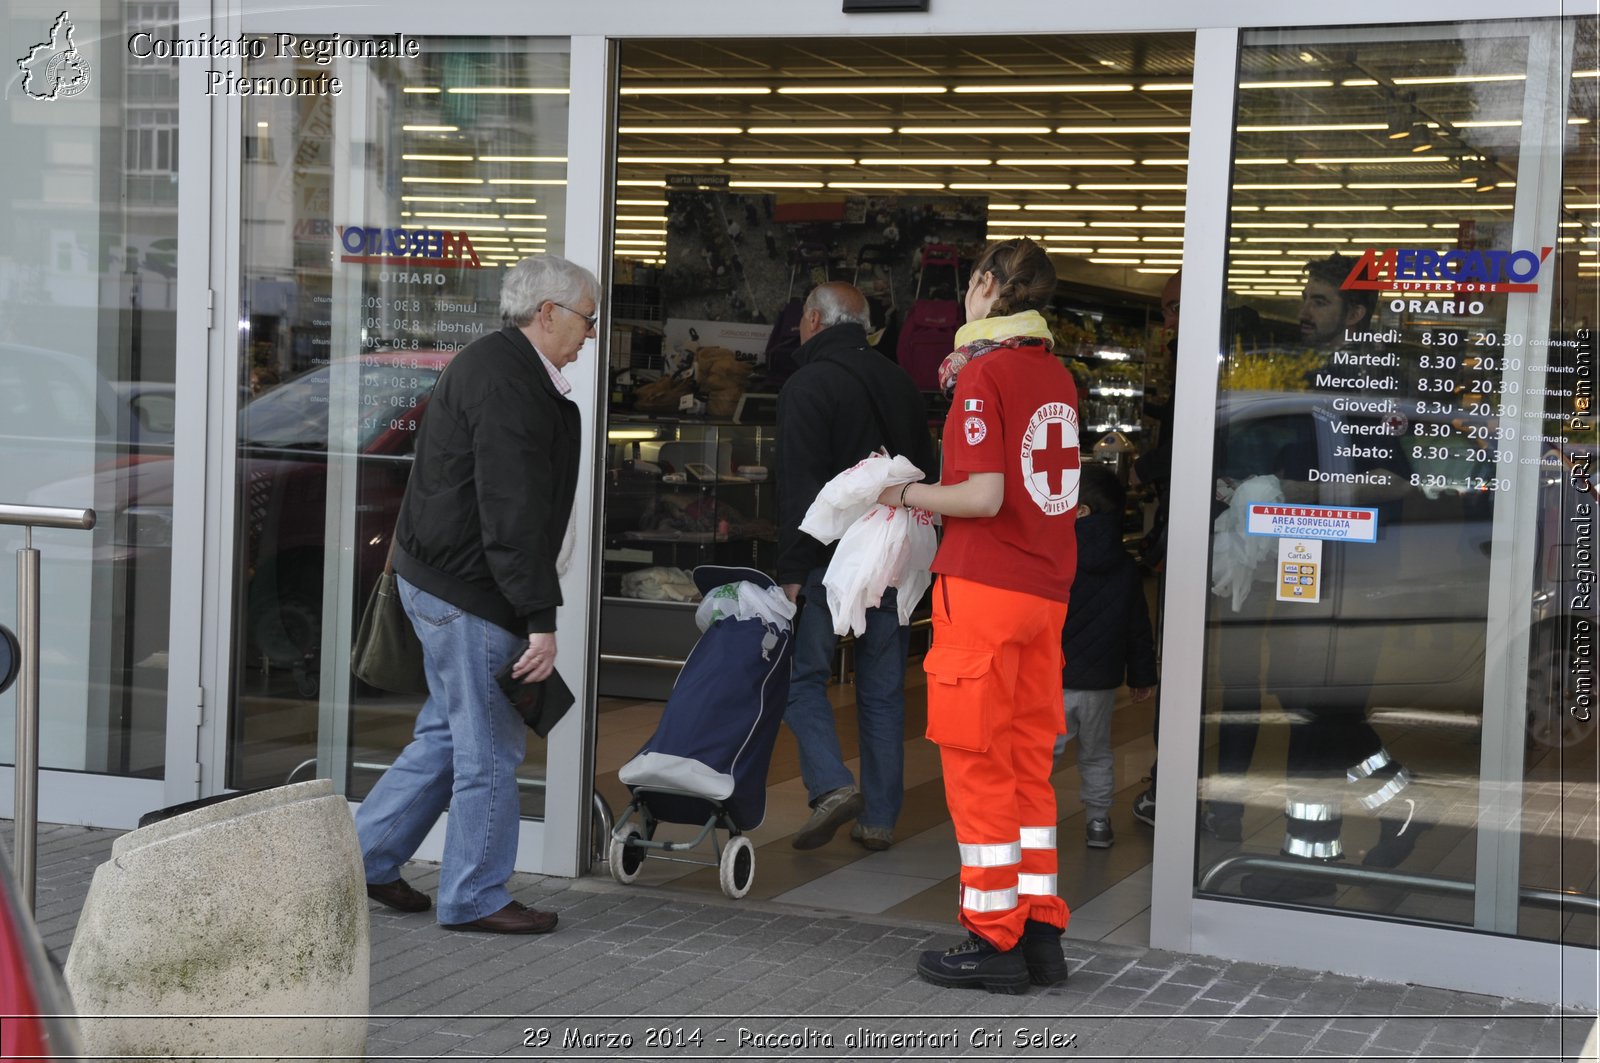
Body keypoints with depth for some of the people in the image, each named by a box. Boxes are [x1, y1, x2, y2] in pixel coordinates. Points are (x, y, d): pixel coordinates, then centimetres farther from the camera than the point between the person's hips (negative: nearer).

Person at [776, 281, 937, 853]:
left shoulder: (807, 386, -8)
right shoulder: (900, 383, 14)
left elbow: (799, 487, -14)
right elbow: (925, 470, 18)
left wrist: (792, 571, -13)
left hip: (833, 559, -6)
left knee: (803, 675, 5)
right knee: (884, 691, 10)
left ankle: (831, 783, -13)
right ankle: (880, 818, 12)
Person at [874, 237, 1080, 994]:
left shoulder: (985, 373, -11)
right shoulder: (1056, 375, 11)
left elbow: (984, 497, -19)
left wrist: (910, 495, -3)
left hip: (983, 589, -7)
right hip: (1046, 591, 7)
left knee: (977, 764, 0)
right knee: (1029, 765, 12)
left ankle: (994, 939, 3)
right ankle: (1041, 931, 14)